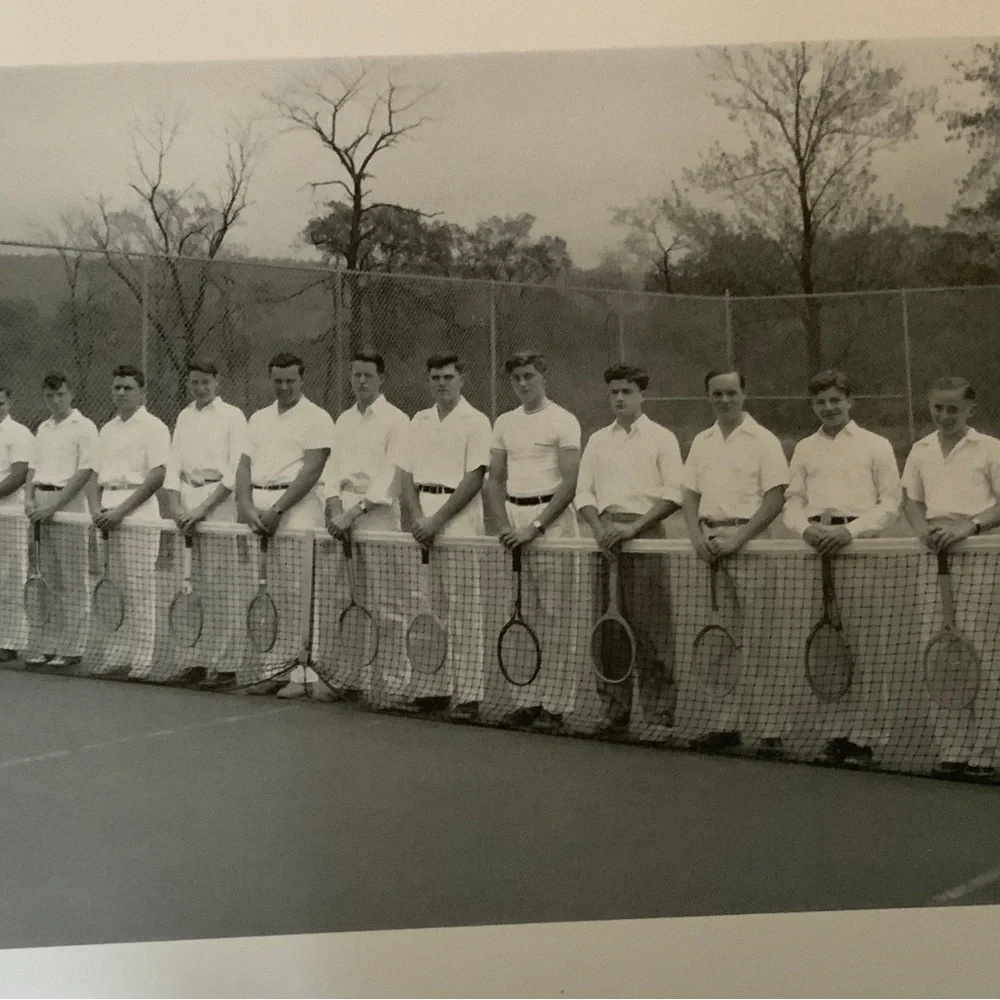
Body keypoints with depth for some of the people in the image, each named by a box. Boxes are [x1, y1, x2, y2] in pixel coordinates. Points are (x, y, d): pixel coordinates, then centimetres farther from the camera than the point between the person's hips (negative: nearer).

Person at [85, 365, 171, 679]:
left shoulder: (153, 427, -3)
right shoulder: (107, 430, 18)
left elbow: (157, 476, -11)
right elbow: (96, 475, 18)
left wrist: (121, 510, -15)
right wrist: (96, 508, -1)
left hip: (138, 514, -7)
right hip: (108, 515, 7)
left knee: (138, 589, -6)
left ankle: (141, 662, -1)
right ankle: (117, 656, 13)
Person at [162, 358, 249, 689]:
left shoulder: (232, 416, -1)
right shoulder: (184, 417, 16)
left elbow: (235, 472, -8)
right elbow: (174, 466, 13)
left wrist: (203, 508, -13)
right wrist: (175, 506, -3)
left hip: (220, 503, -5)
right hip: (189, 503, 5)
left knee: (220, 587, -7)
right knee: (195, 588, 3)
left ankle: (225, 664, -4)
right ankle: (202, 658, 9)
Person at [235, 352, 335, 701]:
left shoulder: (316, 418, -1)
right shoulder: (258, 419, 20)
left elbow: (311, 470, -10)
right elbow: (244, 465, 15)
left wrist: (277, 510, -14)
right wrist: (246, 507, -3)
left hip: (296, 510, -6)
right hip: (259, 508, 6)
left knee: (297, 597, -9)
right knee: (267, 599, 4)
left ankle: (302, 673, -7)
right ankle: (277, 669, 8)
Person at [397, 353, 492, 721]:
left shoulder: (476, 422, -2)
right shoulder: (419, 421, 16)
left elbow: (473, 480, -9)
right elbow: (406, 477, 12)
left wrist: (437, 521, -14)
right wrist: (417, 519, -4)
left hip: (459, 523, -5)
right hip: (423, 524, 5)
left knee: (463, 614, -5)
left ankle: (467, 694, -3)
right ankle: (432, 689, 12)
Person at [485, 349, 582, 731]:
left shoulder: (563, 421, -3)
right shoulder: (504, 423, 14)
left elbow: (569, 483, -10)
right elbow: (495, 481, 16)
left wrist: (535, 527, -17)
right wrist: (503, 526, 1)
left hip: (552, 520, -5)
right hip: (514, 519, 5)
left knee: (556, 619, -4)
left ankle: (554, 704, 0)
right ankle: (525, 700, 11)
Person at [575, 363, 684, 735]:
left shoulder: (661, 438, 3)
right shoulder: (598, 440, 15)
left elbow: (673, 494, -4)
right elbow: (583, 492, 12)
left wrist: (633, 527, -13)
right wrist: (600, 529, -5)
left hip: (645, 534, -4)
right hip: (607, 533, 4)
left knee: (650, 629, -6)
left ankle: (659, 714, -1)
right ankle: (614, 710, 11)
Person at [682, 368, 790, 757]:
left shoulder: (763, 441, -3)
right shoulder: (701, 442, 14)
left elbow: (775, 499, -9)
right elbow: (690, 496, 16)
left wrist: (737, 539, -16)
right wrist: (698, 536, -2)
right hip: (711, 544, 6)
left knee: (760, 643, -6)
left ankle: (772, 731, -2)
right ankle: (727, 724, 15)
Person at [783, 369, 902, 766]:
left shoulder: (876, 446, 9)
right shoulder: (804, 449, 19)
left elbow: (891, 502, 2)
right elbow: (792, 503, 15)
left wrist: (850, 529, -12)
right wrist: (807, 528, -8)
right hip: (817, 551, 3)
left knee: (862, 648, -7)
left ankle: (863, 737, -2)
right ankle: (835, 734, 6)